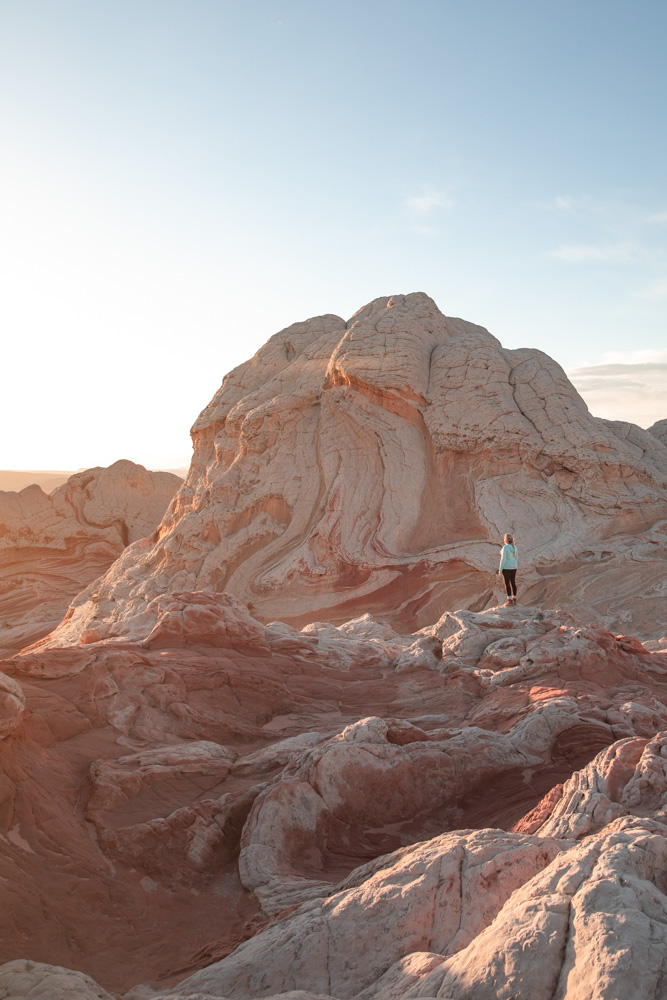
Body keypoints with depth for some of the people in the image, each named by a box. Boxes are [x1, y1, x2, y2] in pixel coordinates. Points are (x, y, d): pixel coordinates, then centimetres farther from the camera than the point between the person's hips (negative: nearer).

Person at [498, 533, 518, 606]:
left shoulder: (505, 547, -19)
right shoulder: (514, 547, 4)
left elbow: (503, 559, -19)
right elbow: (515, 558, 11)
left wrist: (500, 570, -14)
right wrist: (514, 569, 19)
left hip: (506, 567, -8)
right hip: (513, 567, 8)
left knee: (507, 584, -2)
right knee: (513, 583, 12)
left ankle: (509, 601, -3)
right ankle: (514, 599, 15)